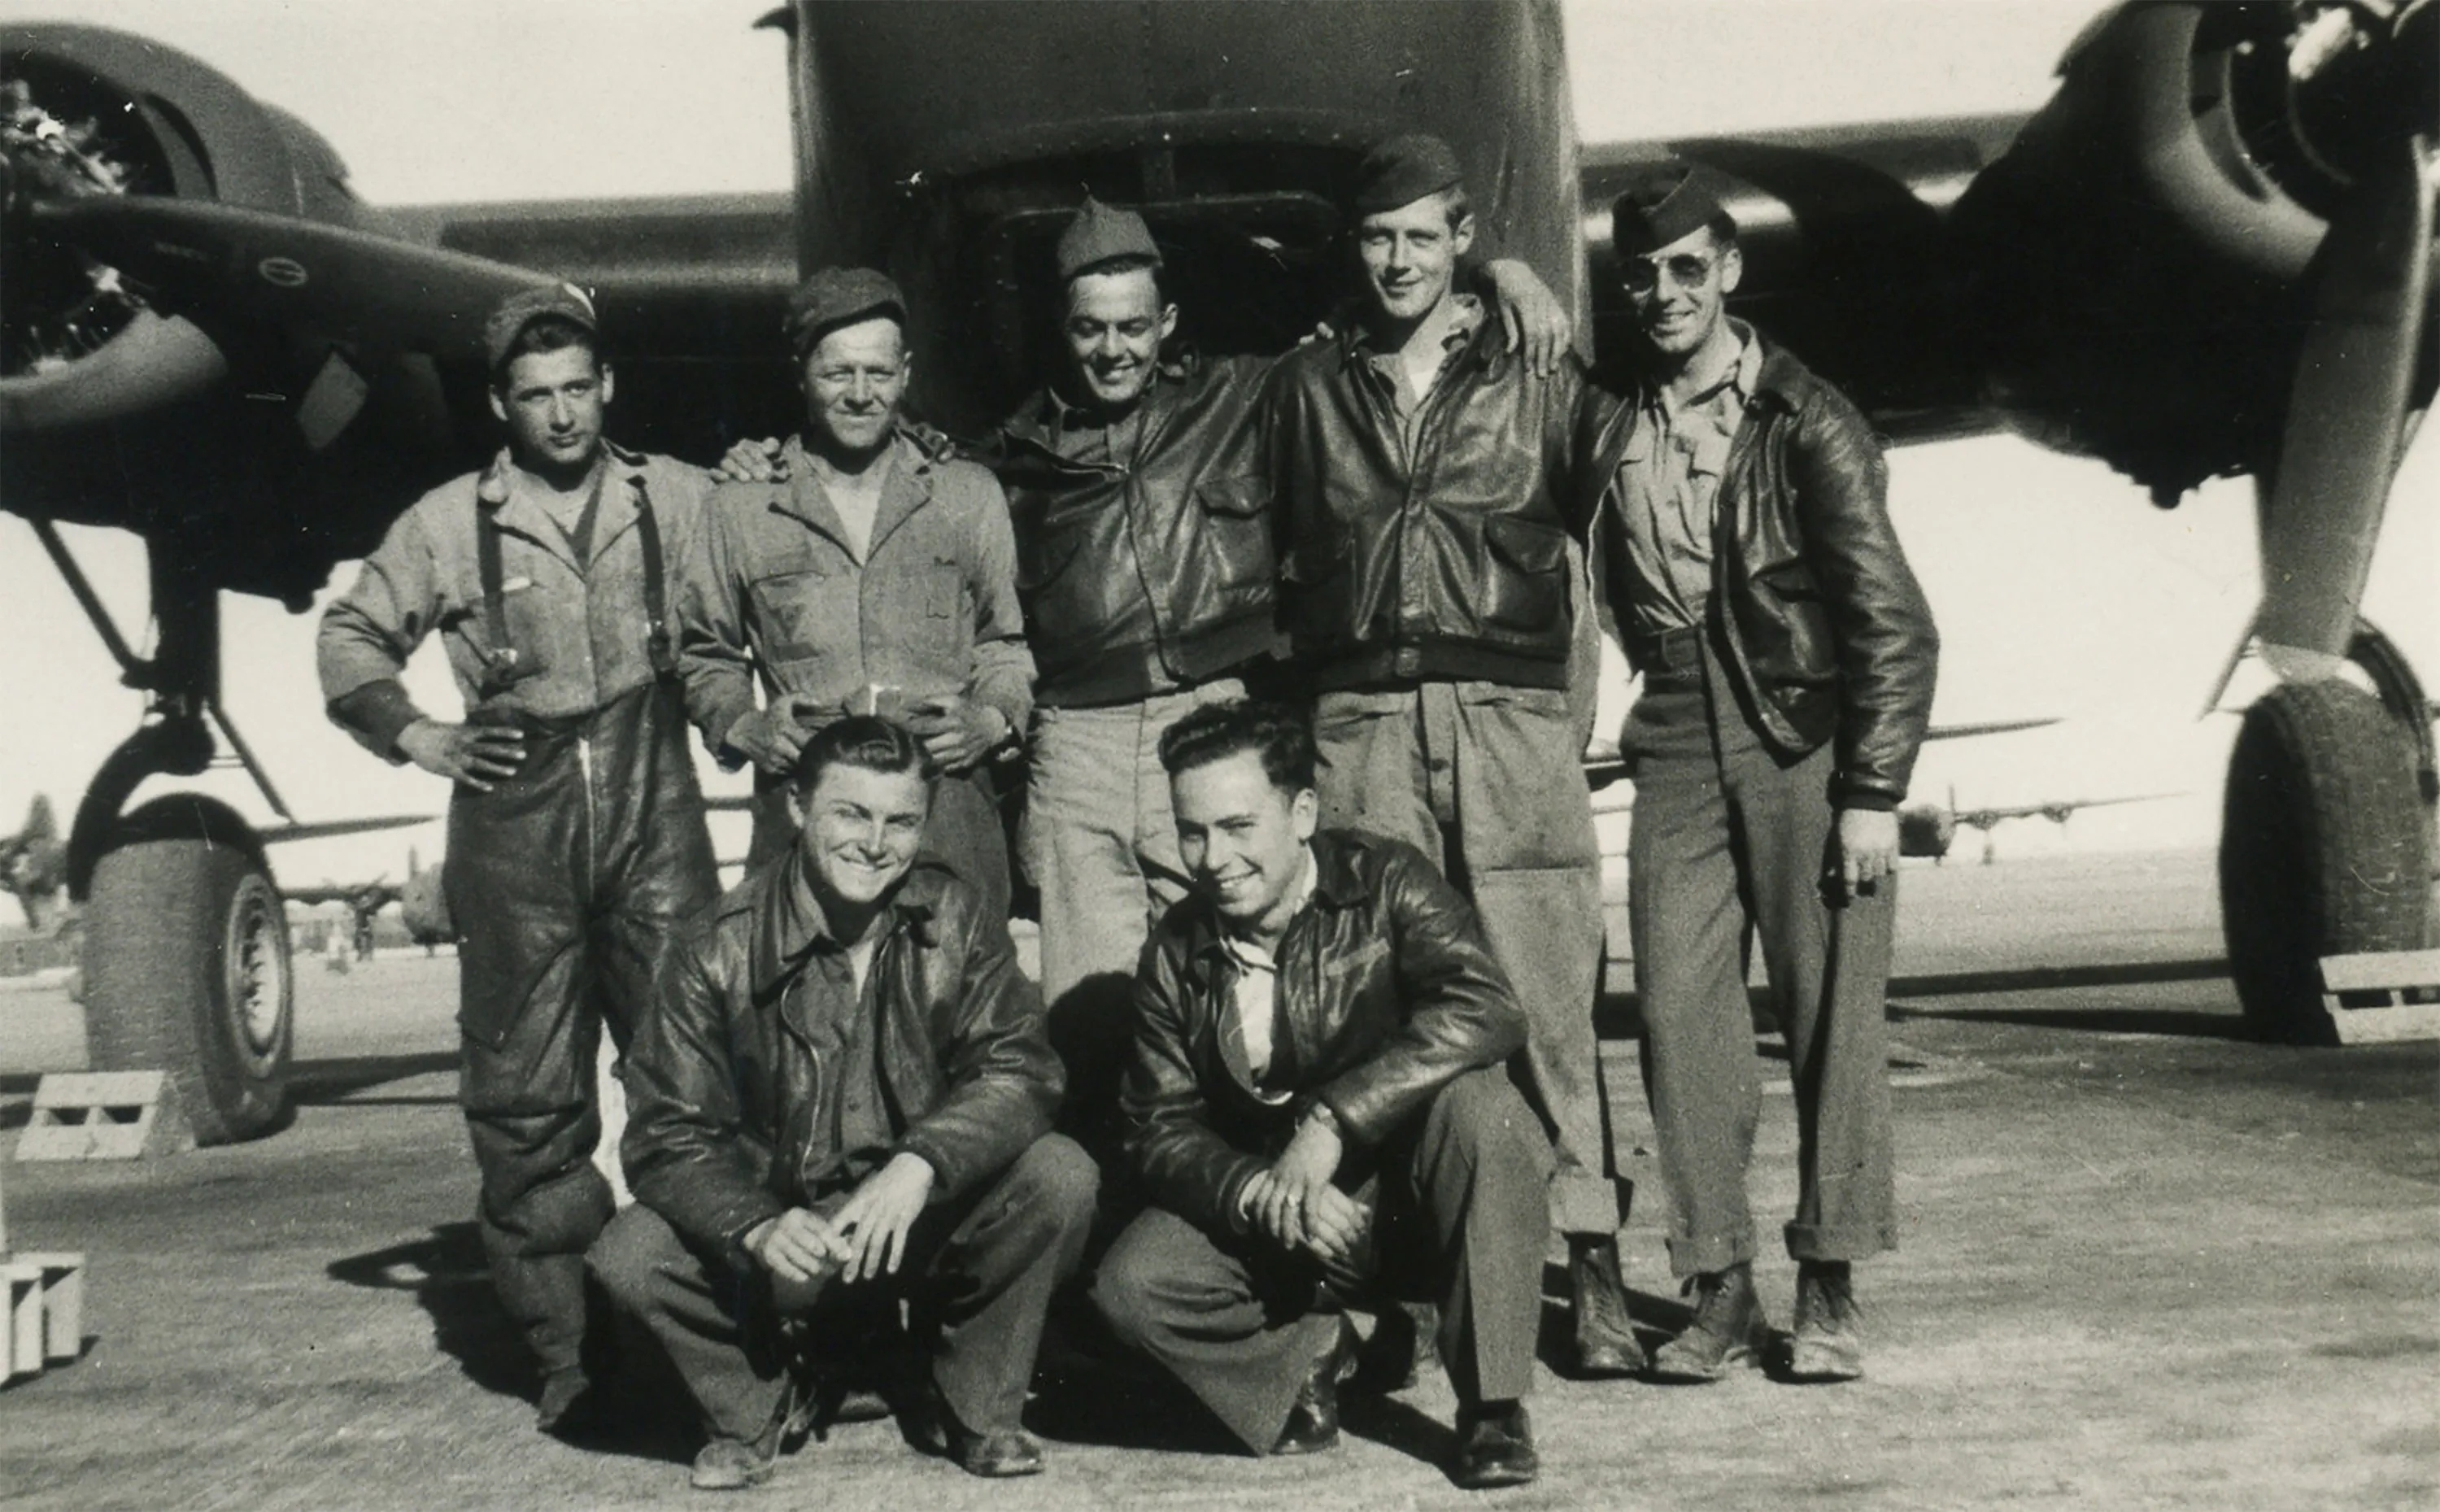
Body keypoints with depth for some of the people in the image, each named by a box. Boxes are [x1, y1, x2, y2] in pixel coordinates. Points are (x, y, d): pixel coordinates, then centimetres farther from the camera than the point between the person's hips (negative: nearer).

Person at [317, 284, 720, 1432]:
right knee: (526, 1097, 2)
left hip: (653, 814, 0)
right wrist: (412, 735, 6)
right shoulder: (450, 524, 7)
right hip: (514, 828, 1)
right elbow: (351, 635, 18)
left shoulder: (675, 499, 7)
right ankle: (565, 1349, 12)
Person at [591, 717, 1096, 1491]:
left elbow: (1019, 1070, -16)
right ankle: (749, 1407, 7)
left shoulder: (957, 921, -6)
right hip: (779, 1232, 0)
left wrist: (921, 1164, -35)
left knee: (1060, 1178, -25)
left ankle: (973, 1405, 1)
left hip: (927, 1222, 1)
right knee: (630, 1255, -25)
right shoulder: (718, 949, -10)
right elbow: (668, 1136, -12)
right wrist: (756, 1226, -32)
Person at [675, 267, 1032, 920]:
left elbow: (1005, 643, 21)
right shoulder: (740, 508, 12)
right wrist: (741, 727, 3)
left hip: (949, 799, 0)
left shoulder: (969, 494, 14)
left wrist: (993, 718, 2)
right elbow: (708, 655, 21)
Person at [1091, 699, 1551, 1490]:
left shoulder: (1385, 883, -12)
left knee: (1474, 1099, -34)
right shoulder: (1176, 952, -1)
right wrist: (1261, 1195, -24)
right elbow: (1161, 1128, -3)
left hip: (1408, 1192, -2)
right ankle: (1312, 1354, 5)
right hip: (1266, 1219, 3)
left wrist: (1332, 1119, -35)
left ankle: (1492, 1404, -19)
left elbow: (1488, 1009, -29)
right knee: (1131, 1283, -23)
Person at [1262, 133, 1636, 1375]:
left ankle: (1592, 1270, 3)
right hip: (1361, 725, 2)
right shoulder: (1310, 386, 15)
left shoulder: (1536, 375, 10)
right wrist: (1302, 703, 11)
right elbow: (1279, 560, 19)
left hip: (1511, 721, -1)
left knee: (1548, 1001, -4)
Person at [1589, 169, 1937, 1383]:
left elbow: (1893, 621, -6)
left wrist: (1874, 793, -11)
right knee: (1677, 1016, 0)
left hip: (1809, 747, -3)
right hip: (1678, 751, 4)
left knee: (1832, 1016, -1)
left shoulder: (1806, 423, -3)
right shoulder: (1614, 433, 9)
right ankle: (1718, 1290, 11)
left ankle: (1827, 1294, 12)